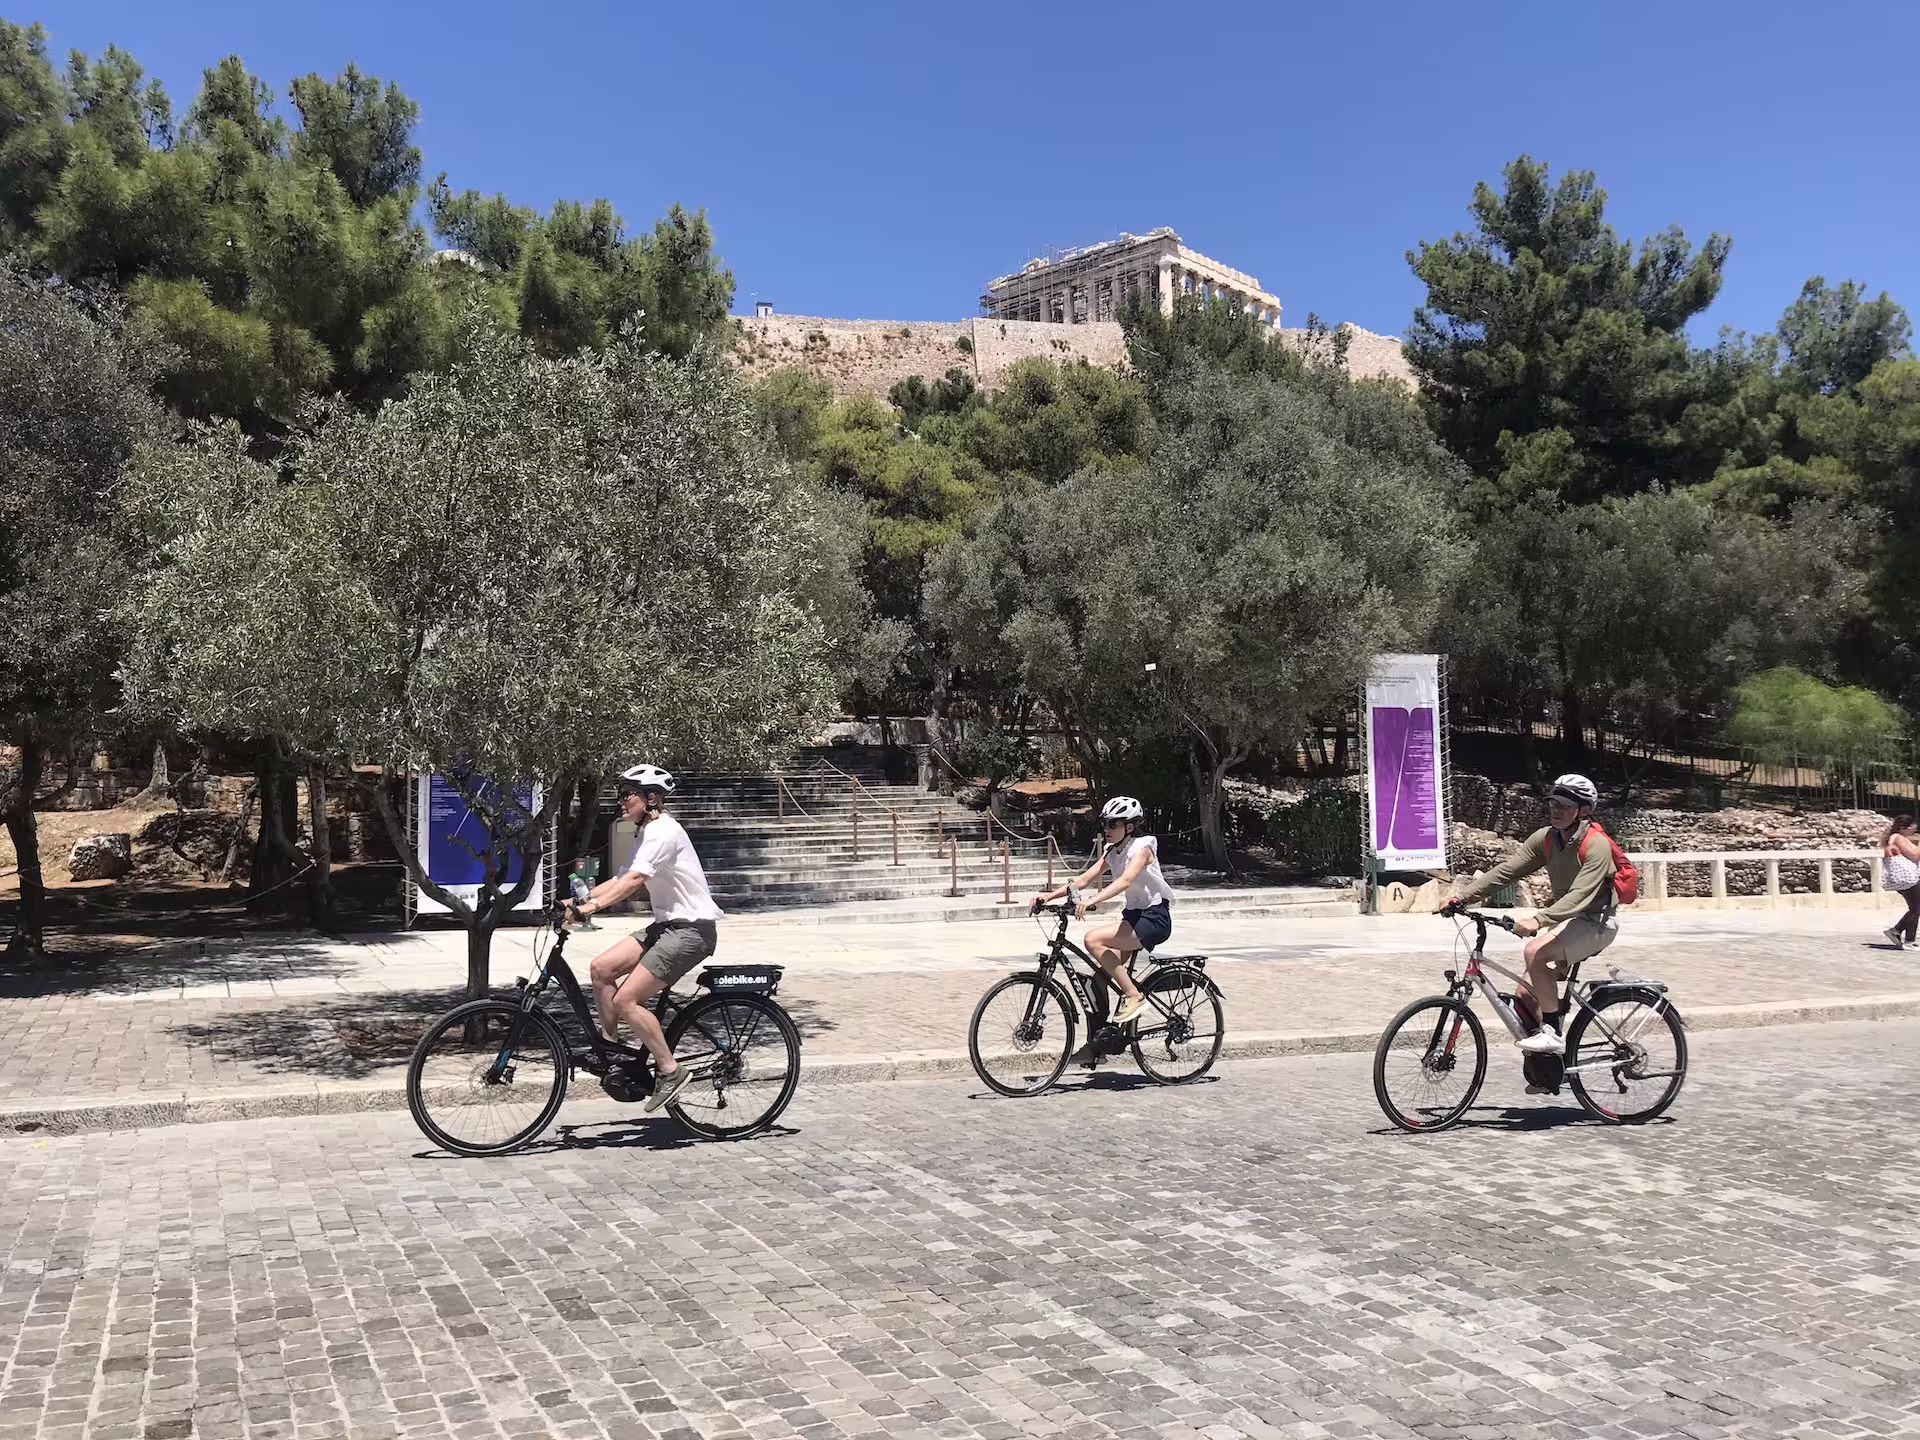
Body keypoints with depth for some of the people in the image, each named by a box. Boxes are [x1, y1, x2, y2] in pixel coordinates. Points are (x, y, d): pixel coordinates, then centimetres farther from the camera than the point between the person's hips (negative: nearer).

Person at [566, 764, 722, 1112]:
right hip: (668, 925, 9)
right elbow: (620, 880, 15)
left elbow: (633, 880, -29)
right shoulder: (647, 834, 16)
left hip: (691, 929, -9)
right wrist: (580, 900, 3)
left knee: (625, 1000, -14)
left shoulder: (663, 831, -15)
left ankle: (670, 1071, -3)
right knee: (601, 968, -1)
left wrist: (591, 906, -37)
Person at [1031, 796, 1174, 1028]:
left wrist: (1092, 900, -48)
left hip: (1155, 917, -8)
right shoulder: (1111, 853, 9)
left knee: (1093, 939, -25)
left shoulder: (1141, 848, -15)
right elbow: (1084, 879, 3)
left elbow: (1125, 881, -33)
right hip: (1133, 915, 8)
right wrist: (1049, 895, -11)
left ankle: (1133, 996, -18)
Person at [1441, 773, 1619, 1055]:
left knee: (1535, 951, -32)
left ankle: (1552, 1034, -22)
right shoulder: (1546, 839, 0)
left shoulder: (1596, 846, -20)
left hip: (1595, 923, -7)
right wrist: (1462, 897, -16)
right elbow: (1506, 870, -5)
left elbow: (1580, 895, -32)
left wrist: (1539, 920, -47)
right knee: (1524, 995, -4)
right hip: (1568, 921, 7)